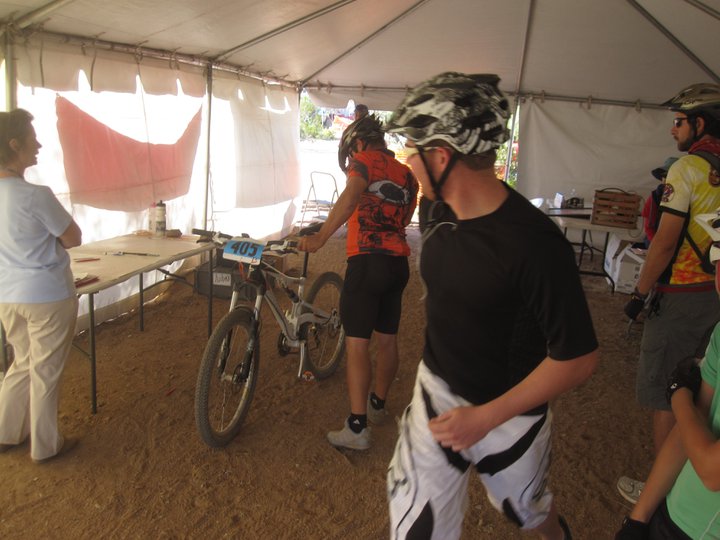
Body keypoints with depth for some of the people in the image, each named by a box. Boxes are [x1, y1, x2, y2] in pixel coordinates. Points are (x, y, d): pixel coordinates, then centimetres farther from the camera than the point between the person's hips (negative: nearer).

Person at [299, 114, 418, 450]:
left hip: (367, 261, -7)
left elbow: (350, 198, -22)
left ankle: (356, 429, -3)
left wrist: (321, 237, -28)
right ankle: (377, 404, 36)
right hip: (399, 264, 7)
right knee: (387, 340, 18)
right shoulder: (407, 175, 18)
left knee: (357, 344, -4)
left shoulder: (366, 161, -2)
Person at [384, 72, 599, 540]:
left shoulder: (534, 243, -29)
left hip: (509, 413, -4)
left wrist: (487, 416, -24)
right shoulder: (442, 213, -6)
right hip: (438, 391, 5)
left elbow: (578, 357, -23)